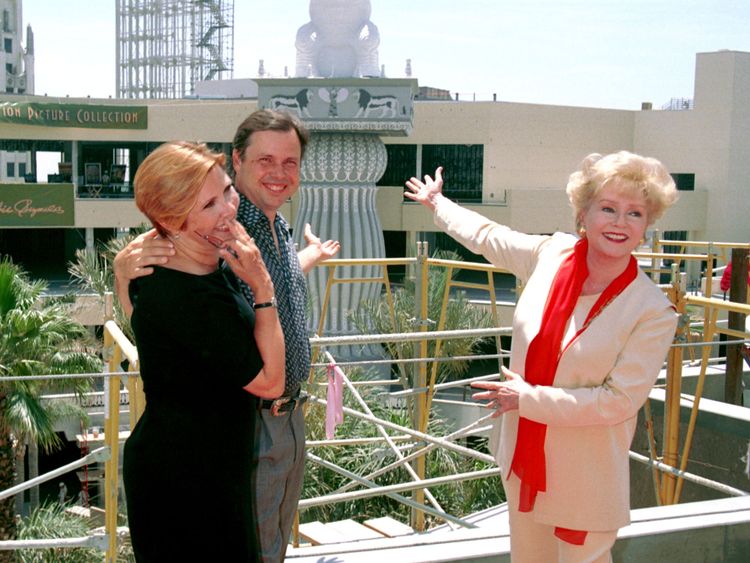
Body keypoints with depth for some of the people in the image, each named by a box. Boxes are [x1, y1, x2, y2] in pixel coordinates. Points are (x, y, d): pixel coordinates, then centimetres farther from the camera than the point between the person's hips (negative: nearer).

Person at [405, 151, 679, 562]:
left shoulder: (652, 311, -18)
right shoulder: (552, 254, -6)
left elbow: (619, 400, -19)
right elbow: (487, 236, 14)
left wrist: (527, 399, -19)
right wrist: (437, 203, 30)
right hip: (524, 456, 5)